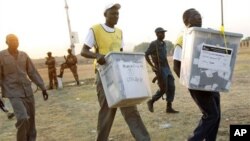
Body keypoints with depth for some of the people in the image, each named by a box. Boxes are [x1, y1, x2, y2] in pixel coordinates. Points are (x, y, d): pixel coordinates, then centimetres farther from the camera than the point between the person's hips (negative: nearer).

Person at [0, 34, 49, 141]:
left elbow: (33, 73, 8)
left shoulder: (24, 55, 5)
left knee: (31, 119, 9)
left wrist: (43, 88, 6)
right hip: (13, 93, -5)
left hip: (28, 91, 5)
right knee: (23, 118, -19)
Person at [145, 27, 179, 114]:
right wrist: (152, 66, -17)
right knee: (163, 89, -7)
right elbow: (146, 55, -12)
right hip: (159, 69, -8)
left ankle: (169, 108, 4)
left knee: (171, 87, -1)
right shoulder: (153, 44, -7)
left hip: (167, 69, 8)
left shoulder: (164, 44, 17)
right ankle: (151, 102, 13)